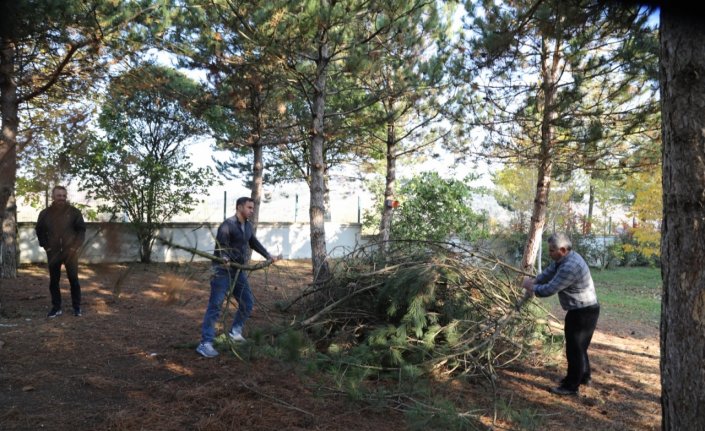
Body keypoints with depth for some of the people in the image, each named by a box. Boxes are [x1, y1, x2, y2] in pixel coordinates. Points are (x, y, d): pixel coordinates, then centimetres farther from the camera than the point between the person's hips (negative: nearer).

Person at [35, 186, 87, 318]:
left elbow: (81, 230, -1)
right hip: (53, 253, 2)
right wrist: (46, 246, 5)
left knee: (74, 280, 0)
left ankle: (77, 307, 11)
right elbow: (39, 231, 14)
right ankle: (56, 307, 17)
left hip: (70, 251, -2)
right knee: (53, 281, 6)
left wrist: (75, 246, -8)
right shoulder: (45, 213, 2)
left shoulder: (74, 212, -4)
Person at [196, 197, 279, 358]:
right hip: (223, 271, -8)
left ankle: (235, 331, 31)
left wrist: (268, 256, 22)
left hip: (239, 271, 8)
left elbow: (254, 243, 25)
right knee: (214, 306, -9)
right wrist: (225, 259, -43)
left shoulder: (248, 226, 9)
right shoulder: (227, 225, -16)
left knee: (248, 302, 13)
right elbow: (220, 246, -24)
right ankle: (205, 343, -7)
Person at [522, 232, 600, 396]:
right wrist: (533, 282, -4)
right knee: (579, 346, 24)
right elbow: (548, 272, 11)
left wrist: (531, 287, -12)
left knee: (574, 348, 0)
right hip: (581, 310, 10)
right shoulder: (563, 259, 4)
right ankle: (583, 376, 40)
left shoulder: (570, 267, -30)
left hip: (584, 312, -10)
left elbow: (549, 289, -27)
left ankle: (571, 386, 12)